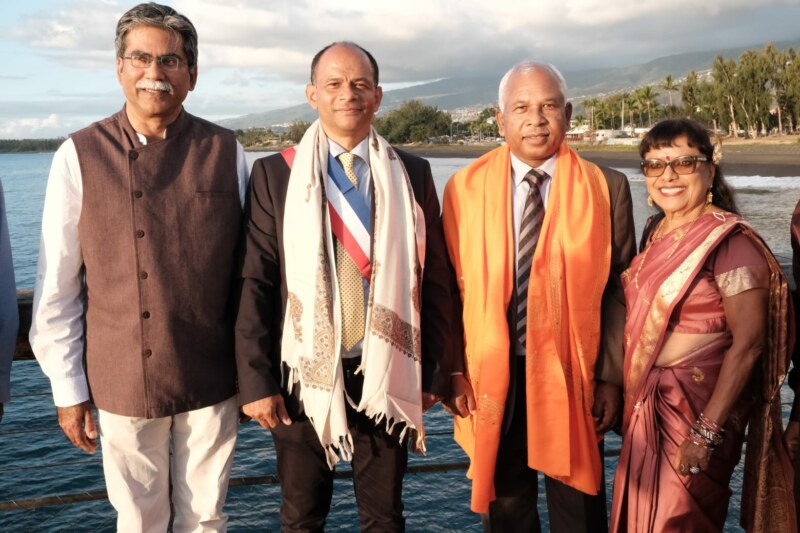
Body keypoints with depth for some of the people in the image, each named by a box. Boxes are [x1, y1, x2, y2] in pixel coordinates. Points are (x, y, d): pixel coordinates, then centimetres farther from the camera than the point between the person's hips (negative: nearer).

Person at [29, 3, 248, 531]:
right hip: (121, 382, 0)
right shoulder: (80, 155, -5)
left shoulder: (226, 152, -3)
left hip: (212, 380, 1)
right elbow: (57, 287, -1)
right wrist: (68, 387, 0)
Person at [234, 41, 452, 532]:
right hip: (304, 374, 0)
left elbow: (435, 280, 2)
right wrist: (256, 380, -9)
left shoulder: (413, 174, 1)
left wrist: (435, 371, 1)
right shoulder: (275, 173, -2)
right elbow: (255, 283, -5)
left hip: (385, 374, 1)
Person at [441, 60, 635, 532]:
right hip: (494, 376, 1)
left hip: (572, 375, 0)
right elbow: (451, 286, 1)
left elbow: (619, 290, 0)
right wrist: (454, 370, -4)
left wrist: (611, 378, -4)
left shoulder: (606, 187, -2)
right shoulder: (466, 186, 0)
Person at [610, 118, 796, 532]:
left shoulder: (729, 241, -18)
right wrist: (632, 396, 10)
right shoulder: (658, 231, 4)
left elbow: (748, 343, -20)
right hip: (649, 405, 7)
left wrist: (707, 431, -22)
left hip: (699, 406, -7)